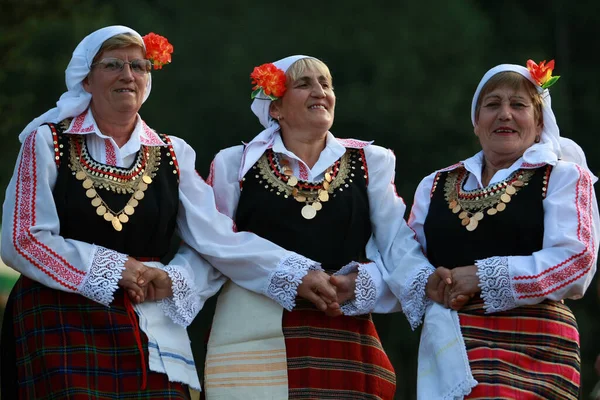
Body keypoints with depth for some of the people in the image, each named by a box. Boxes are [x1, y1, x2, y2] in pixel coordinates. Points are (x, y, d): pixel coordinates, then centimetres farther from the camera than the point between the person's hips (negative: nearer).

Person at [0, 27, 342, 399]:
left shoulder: (170, 155, 11)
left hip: (150, 336, 3)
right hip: (62, 330, -3)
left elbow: (221, 238, 3)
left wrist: (297, 275, -11)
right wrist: (113, 268, -9)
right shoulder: (48, 143, 2)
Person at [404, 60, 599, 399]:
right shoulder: (436, 186, 19)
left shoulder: (563, 177, 5)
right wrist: (429, 286, -8)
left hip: (532, 347, -4)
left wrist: (481, 277, -12)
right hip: (450, 350, 4)